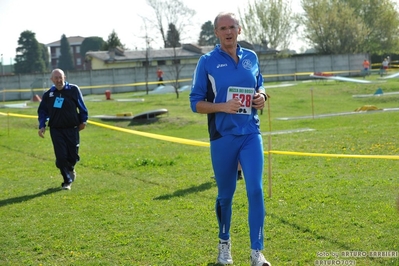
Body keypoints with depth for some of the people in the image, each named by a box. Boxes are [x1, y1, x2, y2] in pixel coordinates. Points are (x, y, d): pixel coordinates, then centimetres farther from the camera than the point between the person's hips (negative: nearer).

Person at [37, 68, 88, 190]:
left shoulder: (73, 90, -2)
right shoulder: (48, 94, 3)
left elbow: (81, 106, 6)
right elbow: (42, 111, 11)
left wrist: (83, 120, 6)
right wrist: (42, 126, 0)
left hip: (72, 129, -1)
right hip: (56, 130, 1)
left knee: (73, 155, 3)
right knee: (61, 156, -7)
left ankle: (70, 168, 40)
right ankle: (67, 181, 9)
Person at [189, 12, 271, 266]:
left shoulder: (251, 57, 8)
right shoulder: (207, 61, -3)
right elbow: (196, 103, -3)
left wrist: (261, 96, -1)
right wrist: (223, 106, -19)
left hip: (251, 134, 2)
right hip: (223, 137, -2)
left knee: (256, 190, -10)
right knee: (225, 194, 10)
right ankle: (224, 243, 32)